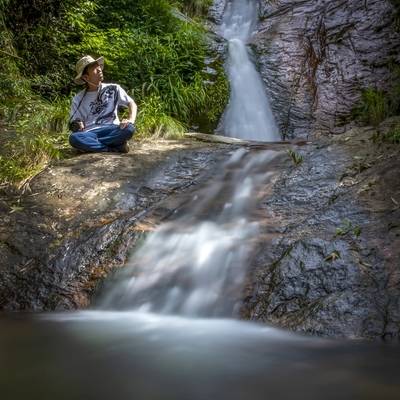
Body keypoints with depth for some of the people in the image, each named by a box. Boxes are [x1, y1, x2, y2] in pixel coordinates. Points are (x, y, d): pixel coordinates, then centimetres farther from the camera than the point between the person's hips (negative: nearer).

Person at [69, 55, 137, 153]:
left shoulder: (113, 89, 11)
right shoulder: (78, 100, 11)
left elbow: (132, 104, 11)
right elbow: (73, 123, 12)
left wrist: (131, 120, -10)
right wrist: (76, 126, -14)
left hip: (112, 131, 0)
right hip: (89, 134, 0)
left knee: (129, 128, -33)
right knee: (74, 138, -35)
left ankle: (91, 145, -26)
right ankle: (117, 148, -28)